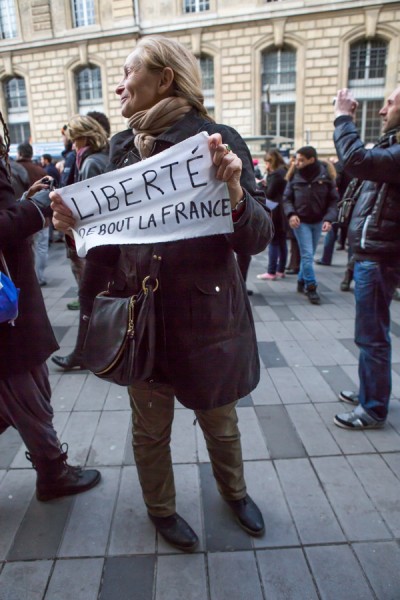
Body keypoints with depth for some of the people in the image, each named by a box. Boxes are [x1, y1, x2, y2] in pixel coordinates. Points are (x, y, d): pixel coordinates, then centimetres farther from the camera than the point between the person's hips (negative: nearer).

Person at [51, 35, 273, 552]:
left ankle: (233, 490, 51)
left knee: (220, 420, 19)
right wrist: (76, 223, -10)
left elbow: (257, 239, -12)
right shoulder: (121, 147, 3)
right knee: (150, 427, 17)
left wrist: (235, 191, -31)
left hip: (208, 314, -2)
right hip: (143, 315, 3)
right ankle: (160, 508, 47)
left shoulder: (218, 141, -9)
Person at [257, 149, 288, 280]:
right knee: (282, 241, 11)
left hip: (275, 212, -9)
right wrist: (266, 184, 5)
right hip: (283, 211, 9)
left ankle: (271, 272, -3)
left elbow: (270, 193, -17)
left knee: (273, 242, -6)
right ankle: (280, 270, 18)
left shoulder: (275, 174, -15)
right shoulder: (285, 172, 14)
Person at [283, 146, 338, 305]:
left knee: (308, 254, 13)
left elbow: (333, 199, -2)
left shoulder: (325, 176, -6)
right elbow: (287, 198, 1)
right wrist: (291, 214, -17)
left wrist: (329, 218, -15)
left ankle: (301, 282, 29)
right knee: (307, 254, -9)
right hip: (300, 221, -2)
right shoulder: (295, 177, -5)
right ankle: (311, 287, 0)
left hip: (318, 222, 2)